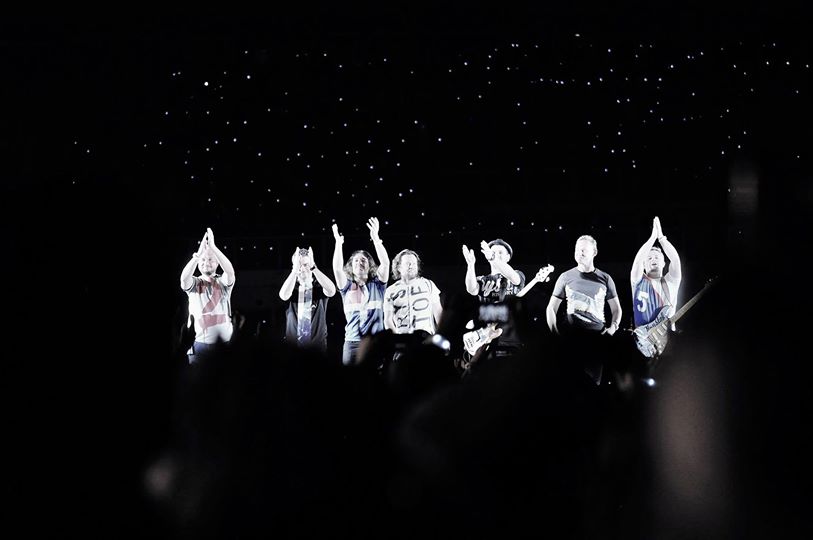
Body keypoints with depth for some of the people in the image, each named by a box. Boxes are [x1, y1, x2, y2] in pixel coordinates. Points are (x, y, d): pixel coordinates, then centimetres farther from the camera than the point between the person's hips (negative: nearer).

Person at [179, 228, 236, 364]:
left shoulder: (223, 282, 7)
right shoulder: (194, 284, 7)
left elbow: (230, 271, -16)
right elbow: (184, 277, -17)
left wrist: (213, 247, -27)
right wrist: (198, 253, -31)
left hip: (225, 343, 0)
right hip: (200, 343, 0)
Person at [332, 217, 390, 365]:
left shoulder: (377, 285, 10)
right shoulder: (347, 287, 12)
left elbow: (385, 263, -4)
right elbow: (337, 268, -5)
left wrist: (376, 238, -10)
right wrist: (338, 243, -9)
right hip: (353, 341, 1)